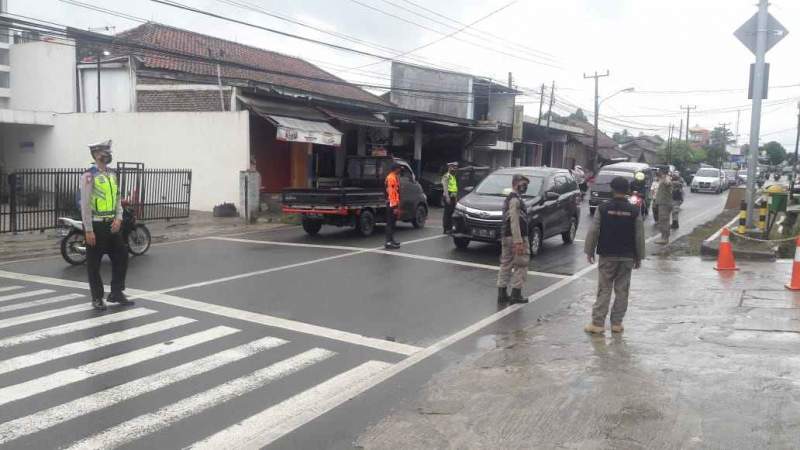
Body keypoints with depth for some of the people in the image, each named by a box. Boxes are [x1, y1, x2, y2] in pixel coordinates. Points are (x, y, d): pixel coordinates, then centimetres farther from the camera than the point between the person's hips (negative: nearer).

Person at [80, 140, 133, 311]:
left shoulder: (112, 175, 11)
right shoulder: (89, 176, -11)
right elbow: (85, 205, -14)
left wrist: (118, 218, -2)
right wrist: (88, 230, -16)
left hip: (112, 225, 7)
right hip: (96, 226, -7)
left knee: (121, 256, 9)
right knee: (94, 263, 4)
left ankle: (116, 293, 21)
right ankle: (97, 298, 16)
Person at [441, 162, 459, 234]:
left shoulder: (454, 176, 21)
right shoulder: (446, 176, -8)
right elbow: (445, 187, -16)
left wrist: (456, 197, 19)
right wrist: (447, 197, -24)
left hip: (453, 197, 9)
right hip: (448, 196, -9)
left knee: (452, 213, 10)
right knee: (447, 213, -8)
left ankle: (450, 228, 15)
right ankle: (446, 229, -7)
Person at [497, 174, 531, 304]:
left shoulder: (509, 198, 18)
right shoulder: (515, 200, -14)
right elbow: (514, 222, -22)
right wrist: (518, 241, -25)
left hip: (507, 237, 10)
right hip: (516, 237, -10)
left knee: (506, 265, 11)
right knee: (521, 266, -2)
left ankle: (502, 294, 14)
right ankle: (516, 294, 0)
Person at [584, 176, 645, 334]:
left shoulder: (603, 209, -7)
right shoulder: (634, 211, -3)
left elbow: (593, 232, -5)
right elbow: (639, 236, 1)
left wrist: (589, 251, 6)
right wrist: (639, 257, 10)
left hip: (607, 256, -1)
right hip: (627, 257, 1)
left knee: (604, 290, 3)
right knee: (622, 290, 9)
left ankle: (598, 323, 1)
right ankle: (617, 323, 14)